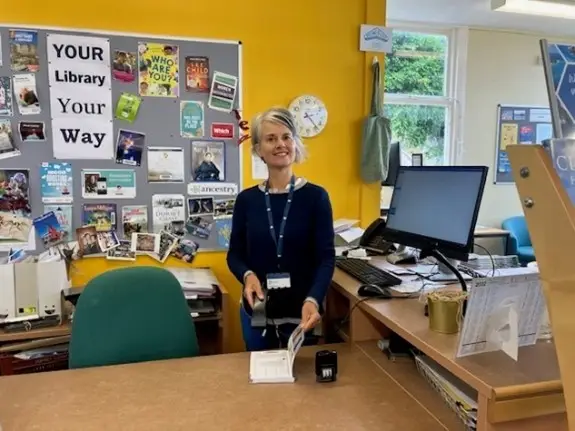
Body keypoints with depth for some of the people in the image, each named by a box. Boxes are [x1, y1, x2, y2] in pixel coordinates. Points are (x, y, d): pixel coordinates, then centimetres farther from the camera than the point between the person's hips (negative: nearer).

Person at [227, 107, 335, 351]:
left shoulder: (315, 196, -6)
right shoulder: (246, 200, -1)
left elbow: (326, 257, -10)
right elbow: (235, 254, 5)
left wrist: (313, 300, -27)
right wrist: (247, 275, -17)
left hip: (301, 312, -2)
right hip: (257, 312, 2)